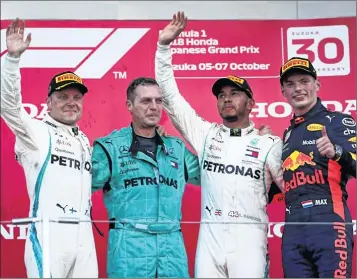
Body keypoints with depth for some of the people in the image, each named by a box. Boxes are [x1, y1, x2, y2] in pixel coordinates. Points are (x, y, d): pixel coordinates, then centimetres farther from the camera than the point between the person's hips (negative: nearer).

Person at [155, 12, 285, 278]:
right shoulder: (206, 134, 10)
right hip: (210, 238, 2)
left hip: (249, 240, -2)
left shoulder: (269, 144, 5)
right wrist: (164, 46, 1)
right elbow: (170, 97, 7)